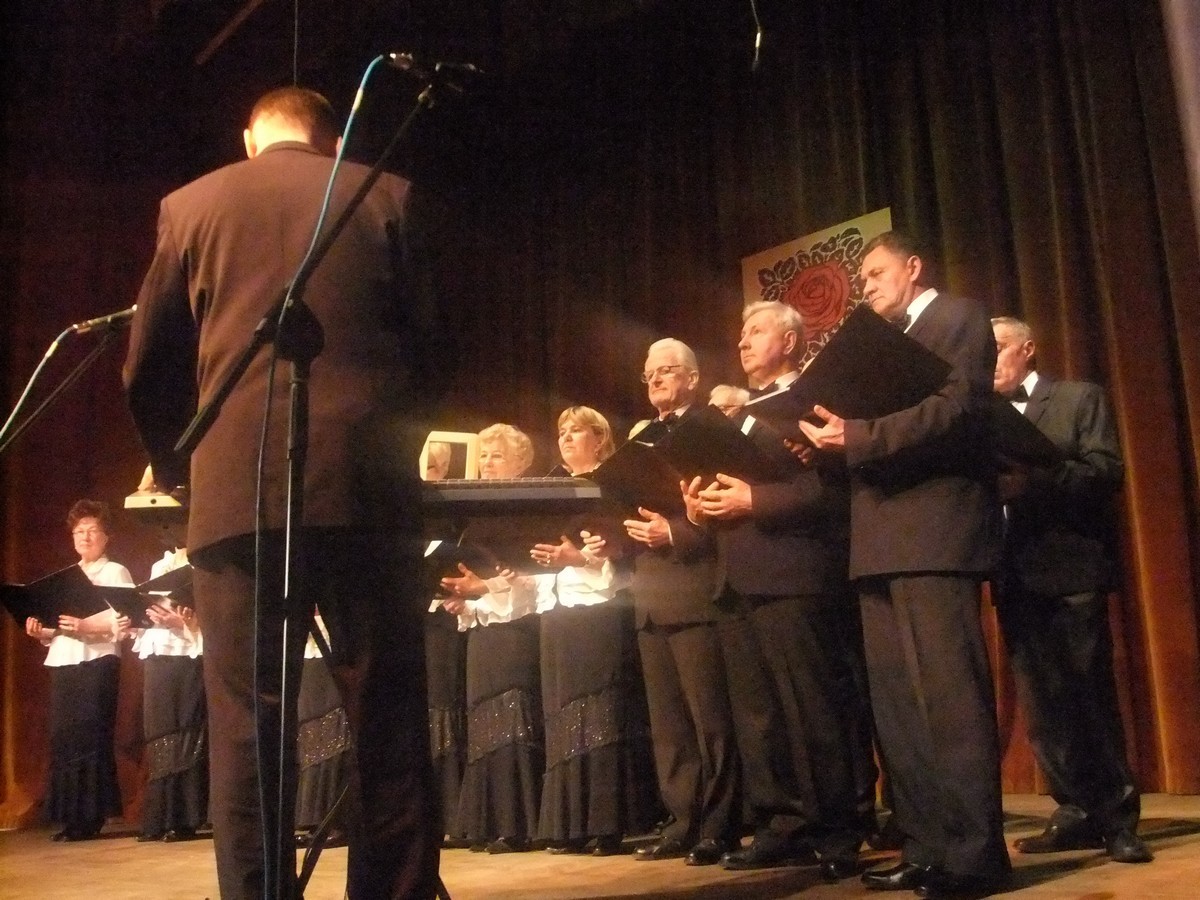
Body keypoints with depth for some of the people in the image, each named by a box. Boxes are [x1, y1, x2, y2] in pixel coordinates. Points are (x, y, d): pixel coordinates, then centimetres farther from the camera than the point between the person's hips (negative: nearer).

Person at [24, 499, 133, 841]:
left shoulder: (115, 572, 2)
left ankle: (91, 818, -2)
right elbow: (57, 628, 20)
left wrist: (84, 626, -25)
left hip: (96, 663, -6)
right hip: (62, 664, 6)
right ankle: (70, 818, 11)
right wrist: (42, 631, -1)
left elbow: (123, 621, -12)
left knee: (91, 737, -8)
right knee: (64, 738, 4)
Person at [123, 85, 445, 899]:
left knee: (248, 730, 4)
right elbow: (431, 347, 8)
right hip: (366, 486, 0)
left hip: (236, 490, 1)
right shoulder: (388, 197, 11)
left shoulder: (191, 205, 13)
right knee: (389, 719, 5)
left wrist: (176, 465, 27)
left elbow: (149, 367, 12)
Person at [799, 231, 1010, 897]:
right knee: (896, 707, 7)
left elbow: (957, 409, -14)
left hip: (934, 531, -9)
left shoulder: (958, 318, 3)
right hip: (881, 541, 9)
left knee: (950, 697, -8)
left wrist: (857, 436, -19)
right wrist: (834, 438, 1)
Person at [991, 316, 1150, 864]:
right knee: (1041, 701, 5)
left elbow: (1108, 471, -9)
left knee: (1090, 693, -2)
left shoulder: (1080, 399, 5)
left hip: (1070, 565, -5)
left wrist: (1031, 480, -21)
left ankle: (1116, 816, 6)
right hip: (1014, 574, 5)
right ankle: (1080, 812, 12)